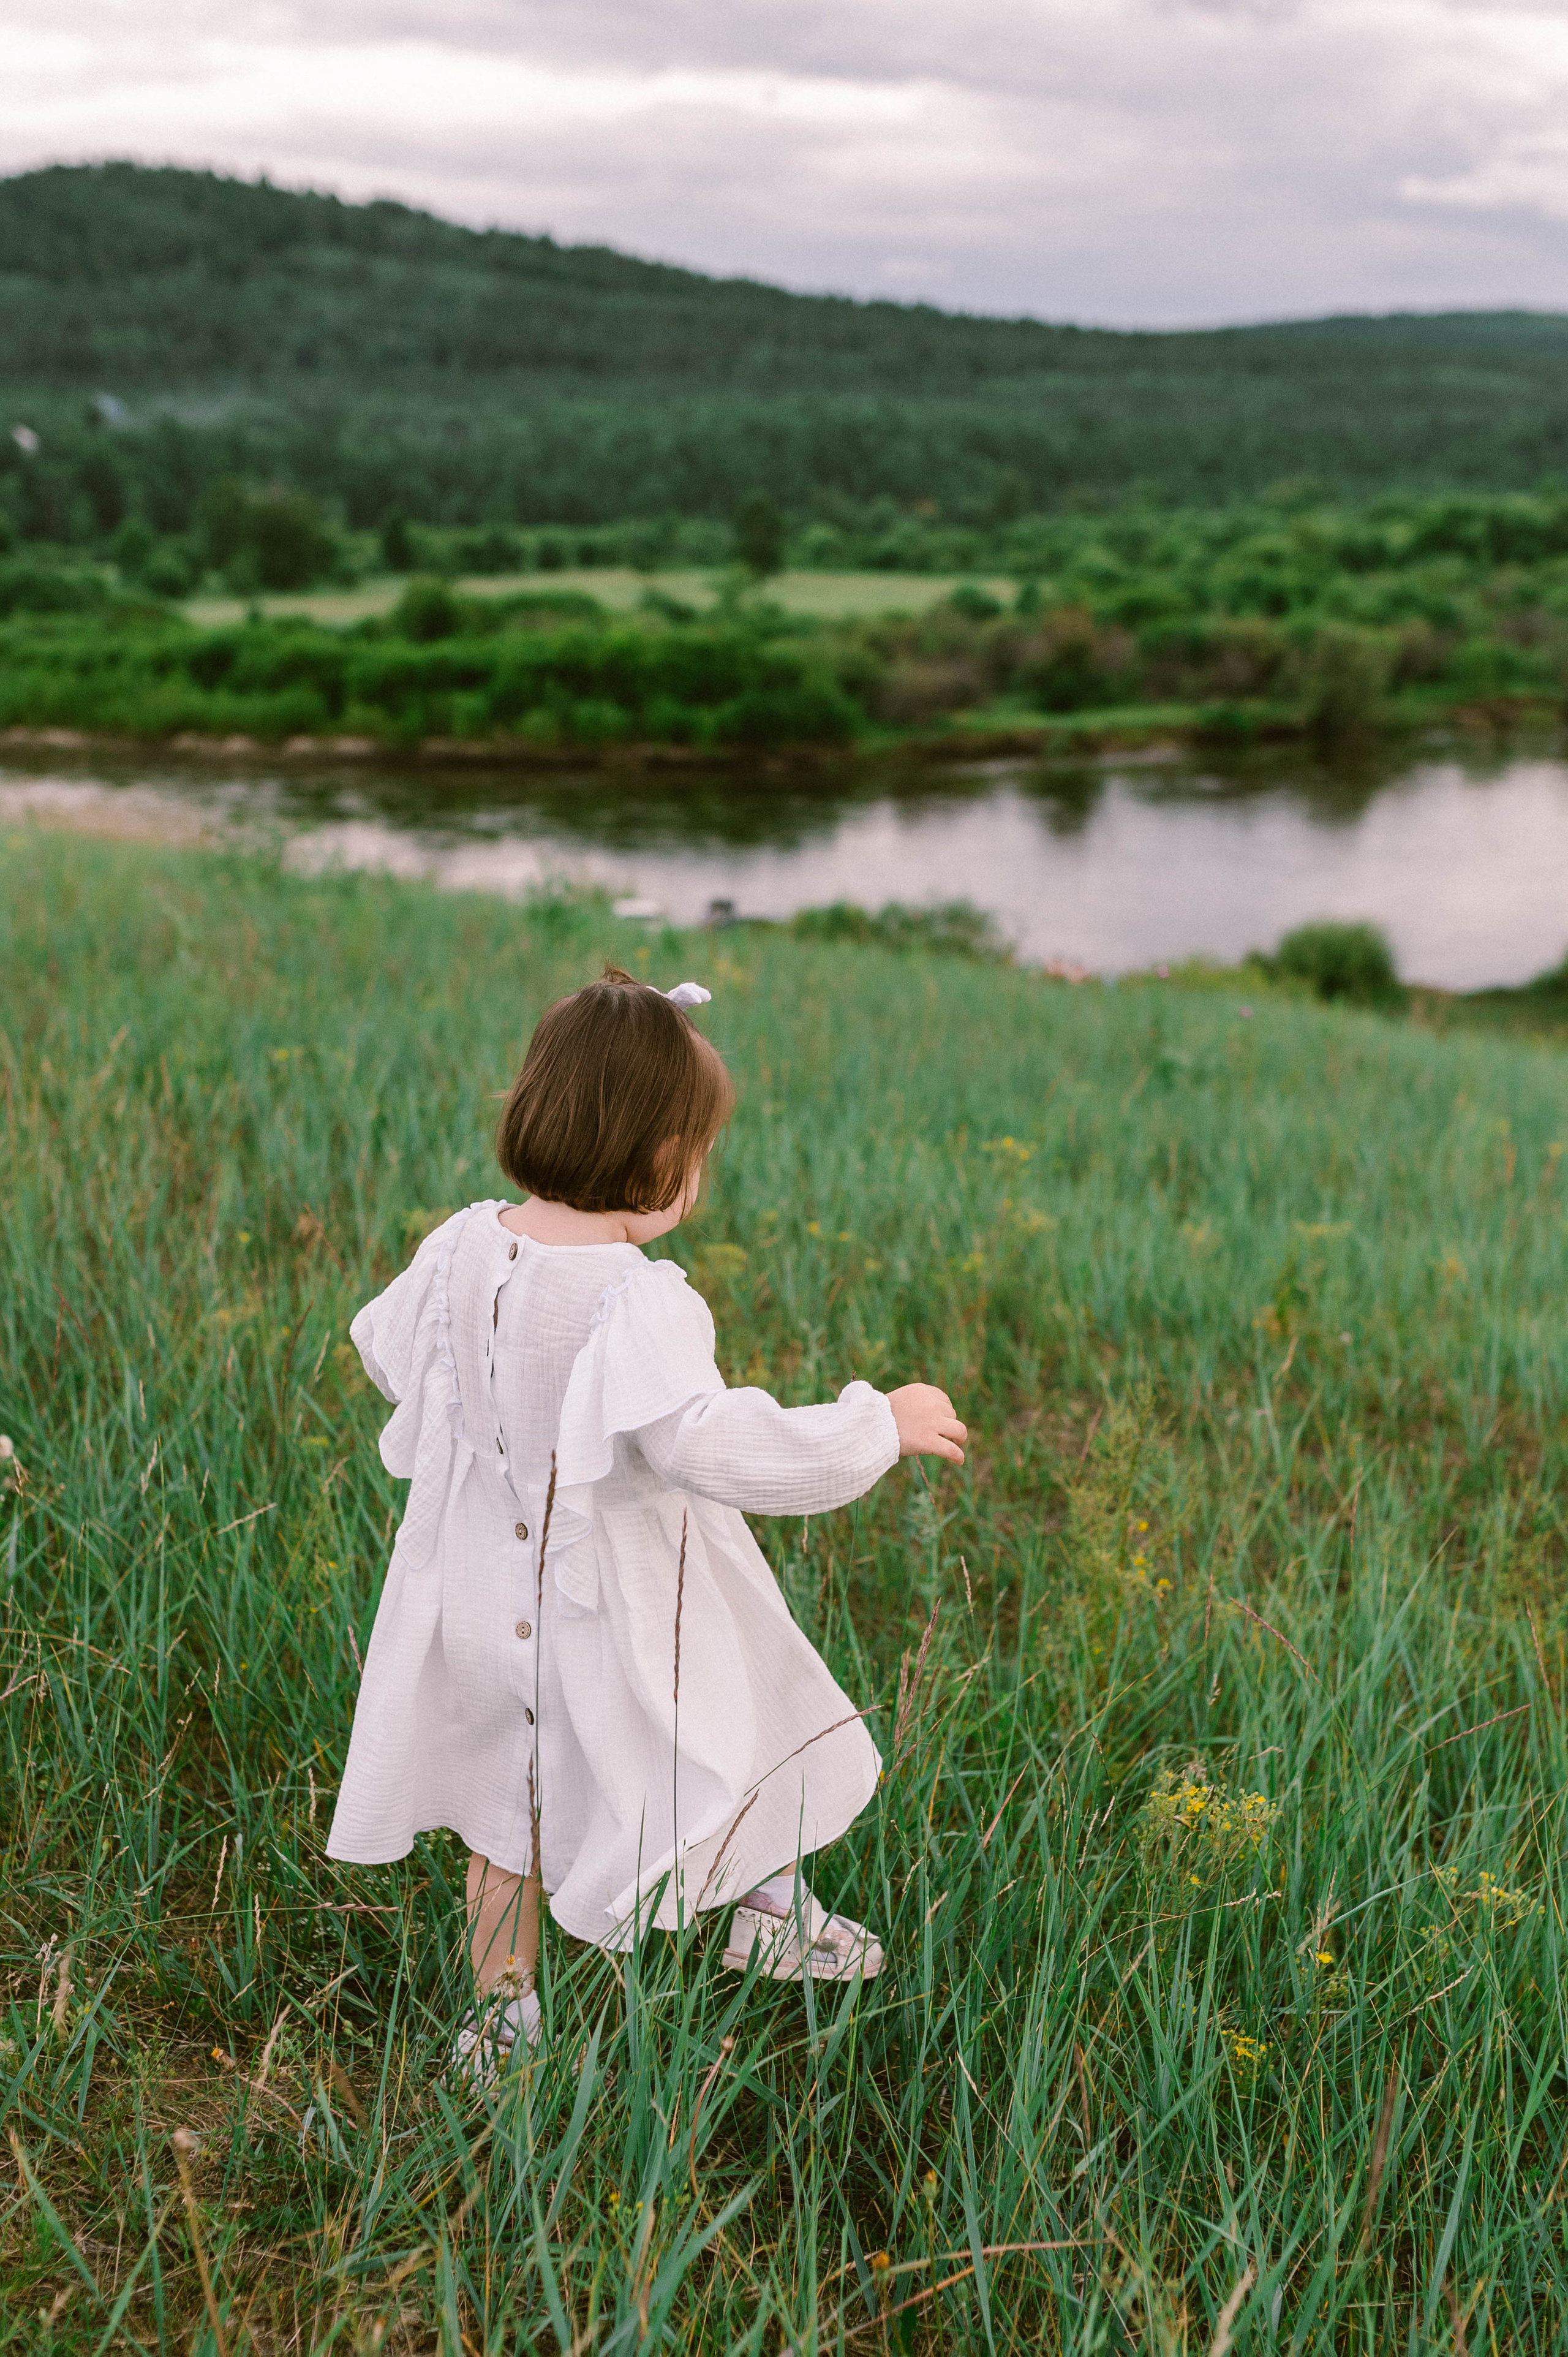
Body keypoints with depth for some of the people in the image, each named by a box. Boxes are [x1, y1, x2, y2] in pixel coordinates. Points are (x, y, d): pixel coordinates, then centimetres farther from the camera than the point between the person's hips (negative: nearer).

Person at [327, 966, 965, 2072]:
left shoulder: (461, 1249, -9)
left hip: (489, 1596, 6)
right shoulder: (638, 1299, -30)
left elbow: (386, 1350, 9)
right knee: (751, 1737, 23)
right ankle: (777, 1921, 45)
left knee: (512, 1811, 25)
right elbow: (709, 1441, -39)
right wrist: (880, 1422, -29)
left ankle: (501, 2011, 40)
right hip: (619, 1610, -6)